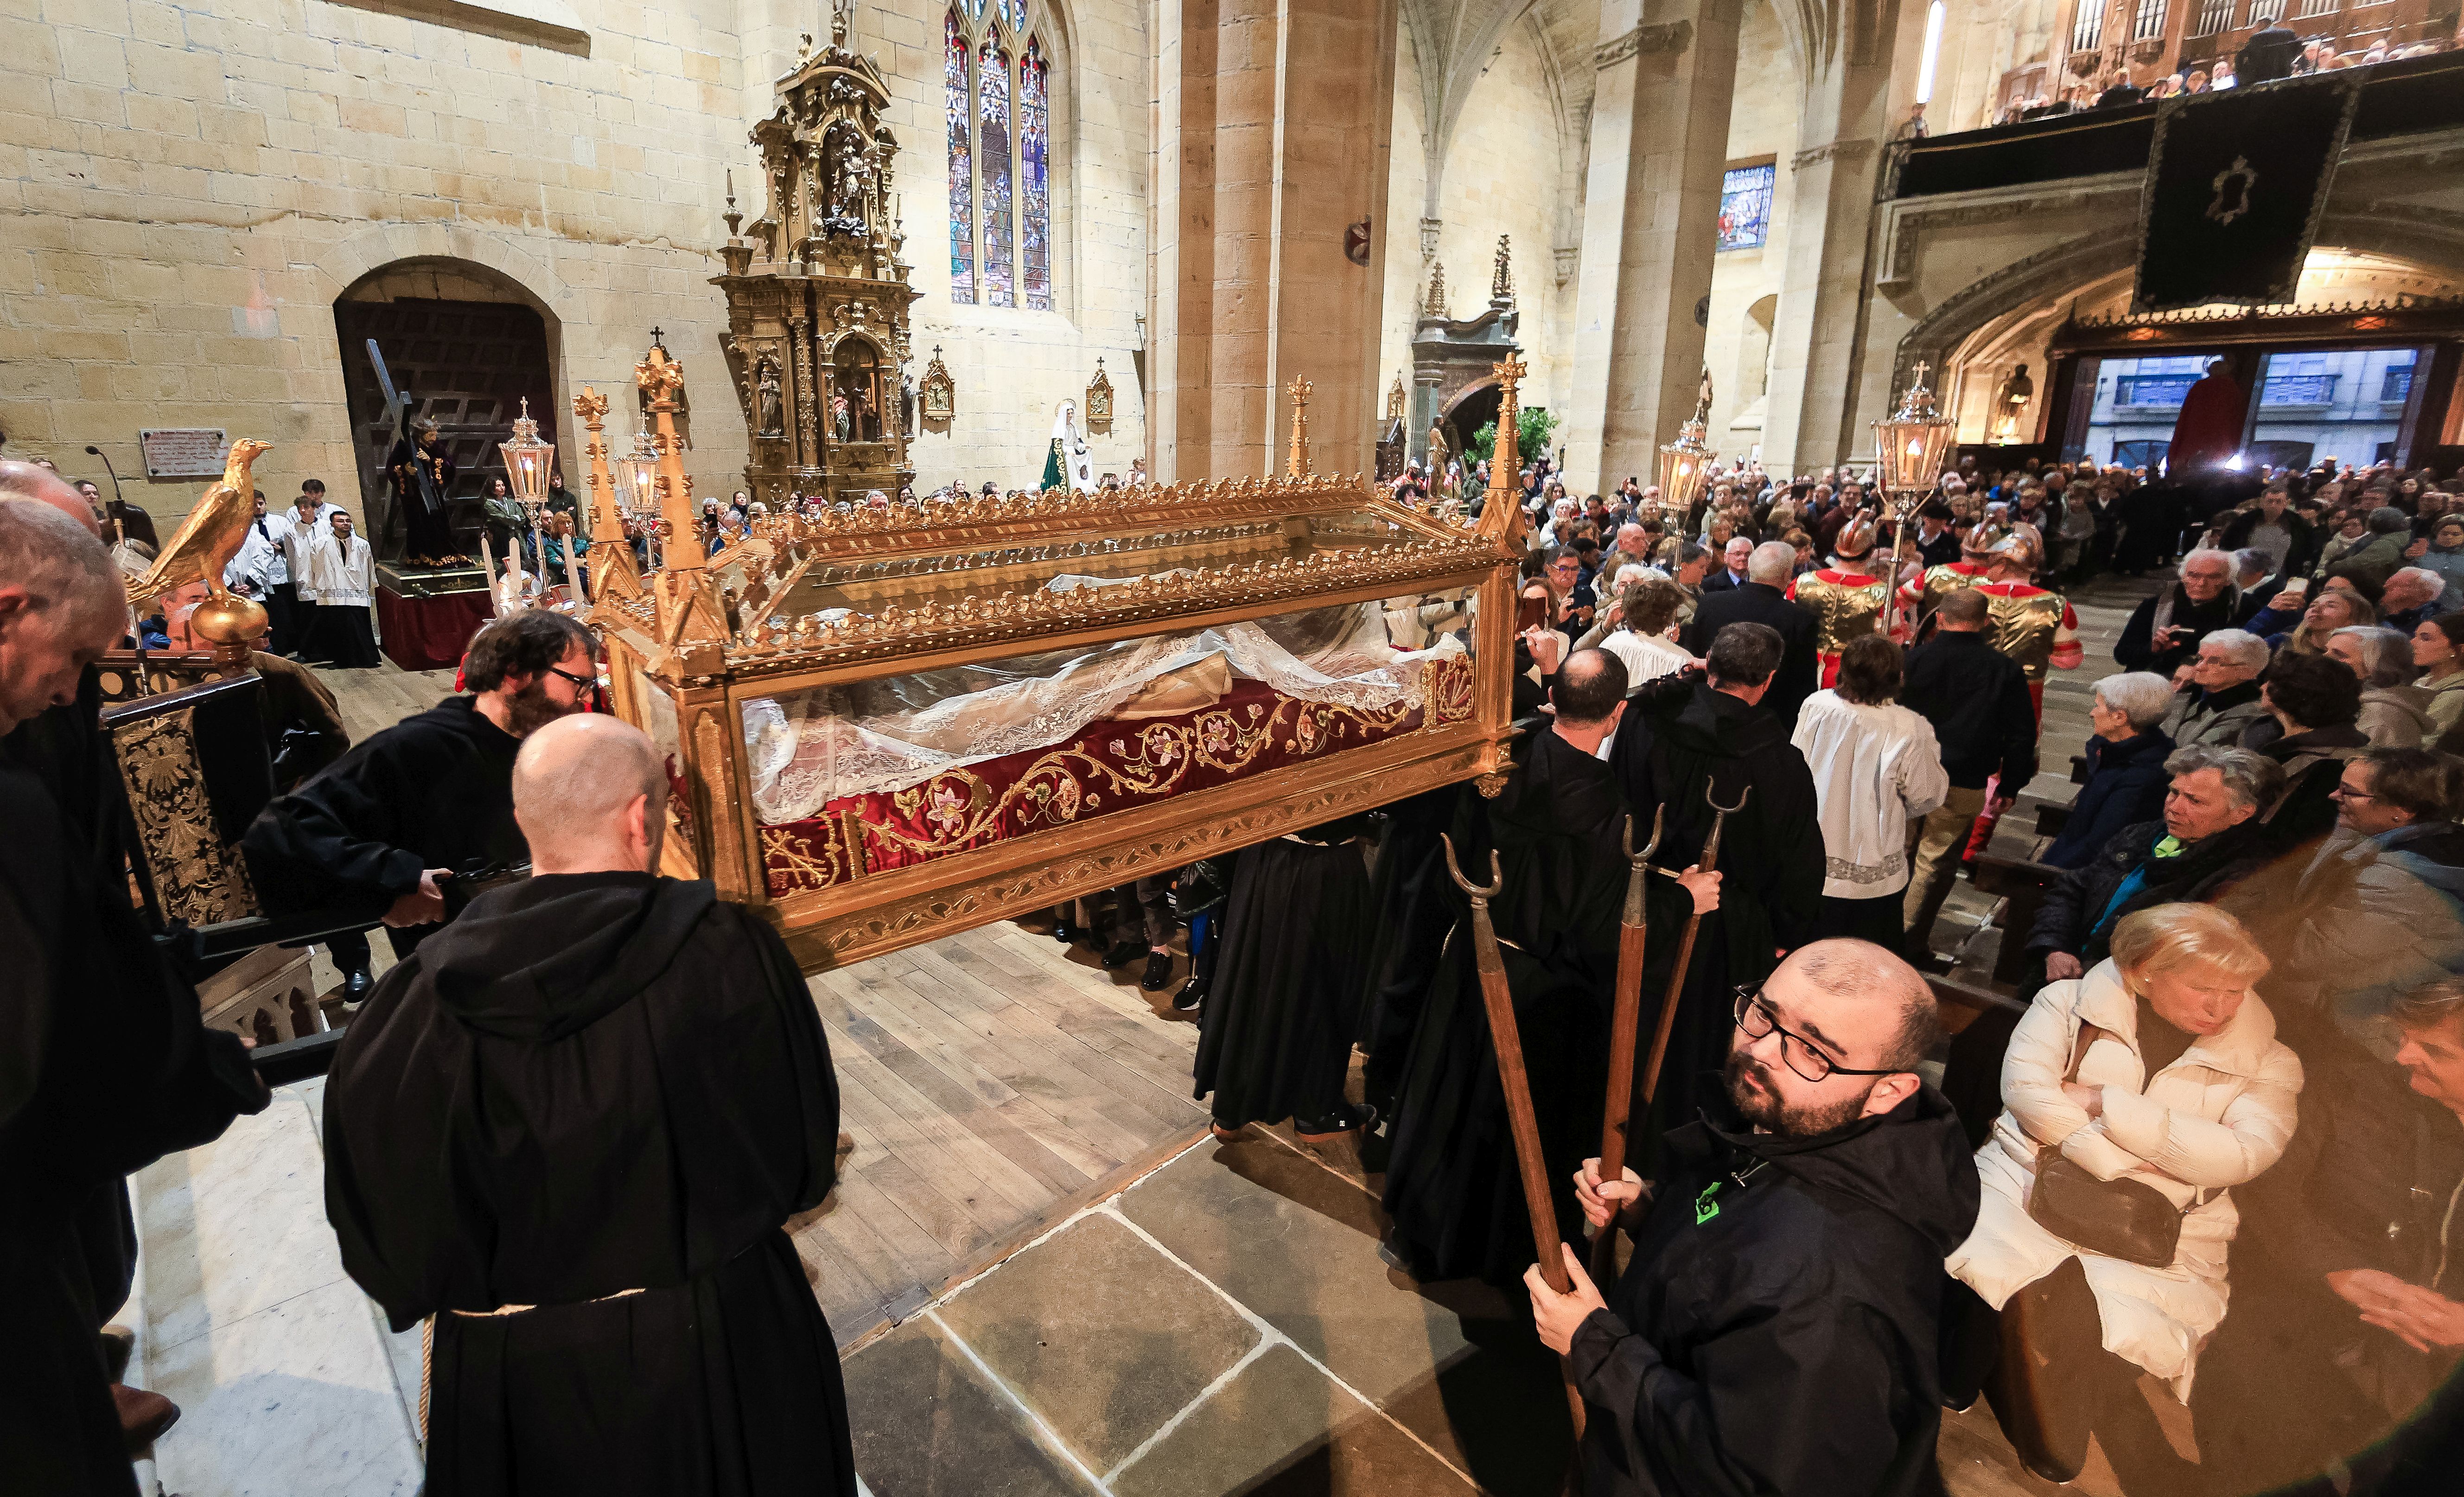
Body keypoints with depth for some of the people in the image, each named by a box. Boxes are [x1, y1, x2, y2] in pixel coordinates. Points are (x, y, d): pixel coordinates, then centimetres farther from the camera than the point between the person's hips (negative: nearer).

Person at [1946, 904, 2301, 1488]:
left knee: (2123, 1327, -30)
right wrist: (2121, 1173, -13)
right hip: (2033, 1179, -1)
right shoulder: (2072, 1002, 7)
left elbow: (2246, 1155, -6)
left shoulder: (2268, 1065, 11)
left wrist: (2103, 1102, -9)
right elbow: (2026, 1089, -6)